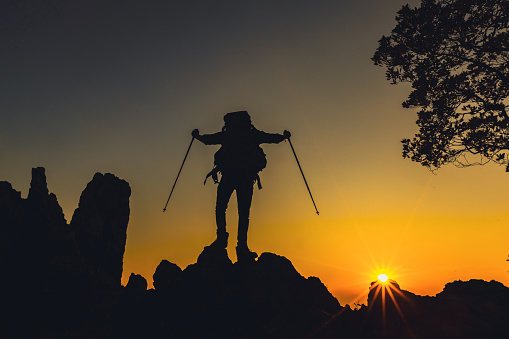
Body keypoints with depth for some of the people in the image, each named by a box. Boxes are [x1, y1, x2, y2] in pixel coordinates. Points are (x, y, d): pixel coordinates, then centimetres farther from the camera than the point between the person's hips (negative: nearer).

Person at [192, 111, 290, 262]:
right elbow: (273, 138, 22)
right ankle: (242, 246, -3)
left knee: (220, 208, 9)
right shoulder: (253, 134, 13)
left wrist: (197, 135, 48)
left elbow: (208, 139, 26)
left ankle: (222, 238, -2)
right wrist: (284, 136, 44)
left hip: (228, 175, -1)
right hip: (247, 177, 1)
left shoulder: (226, 135, 13)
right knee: (244, 212, 2)